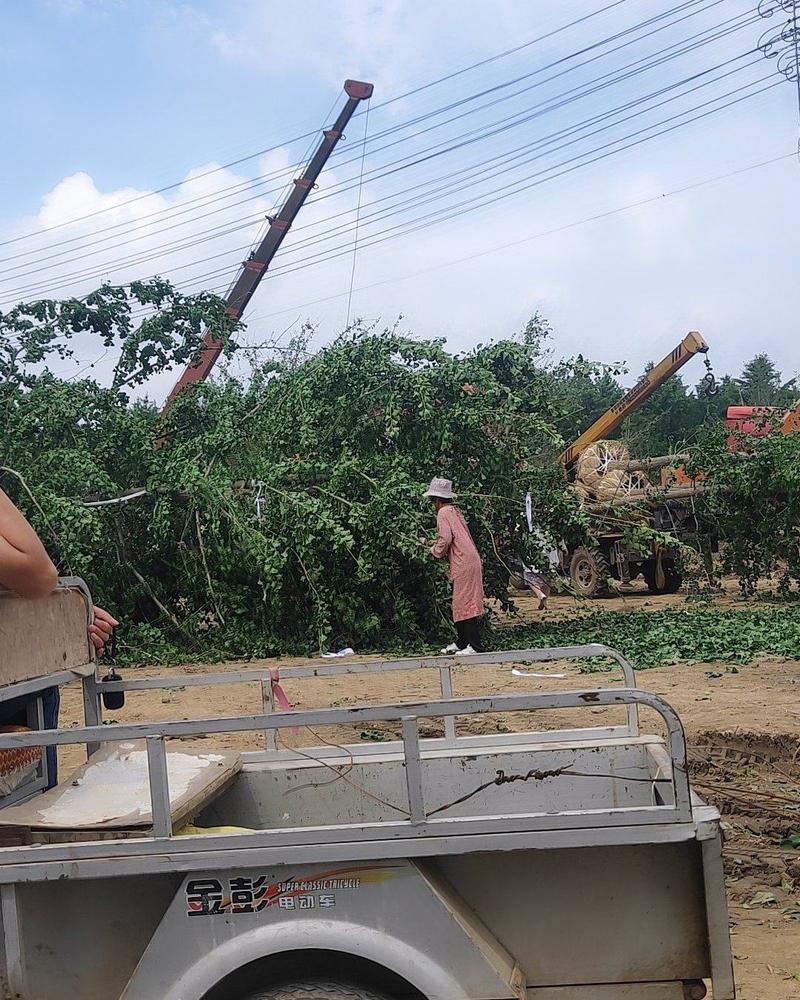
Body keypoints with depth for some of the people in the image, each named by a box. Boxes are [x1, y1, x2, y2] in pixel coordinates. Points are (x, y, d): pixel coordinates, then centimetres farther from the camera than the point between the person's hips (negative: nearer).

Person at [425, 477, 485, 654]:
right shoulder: (454, 510, 19)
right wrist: (436, 543, 22)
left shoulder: (443, 513, -8)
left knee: (465, 604, -8)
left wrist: (436, 551, 0)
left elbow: (445, 539, -17)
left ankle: (475, 646, -7)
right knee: (459, 604, 15)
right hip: (470, 560, 10)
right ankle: (461, 642, 23)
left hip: (463, 563, -10)